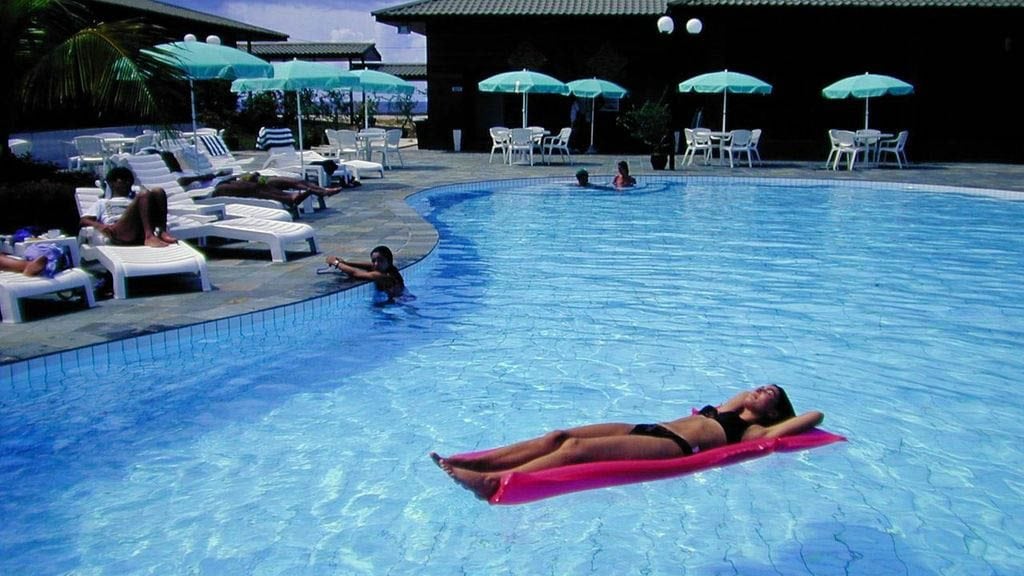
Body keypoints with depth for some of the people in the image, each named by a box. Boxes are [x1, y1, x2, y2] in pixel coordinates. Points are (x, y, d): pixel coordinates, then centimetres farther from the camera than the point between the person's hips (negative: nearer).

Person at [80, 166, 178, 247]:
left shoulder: (134, 199, 43)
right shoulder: (102, 202, 35)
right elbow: (84, 220, 17)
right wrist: (100, 226, -5)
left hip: (142, 234, 3)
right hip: (118, 232, -3)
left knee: (158, 191, -12)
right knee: (144, 194, -24)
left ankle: (162, 232, -31)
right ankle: (150, 236, -46)